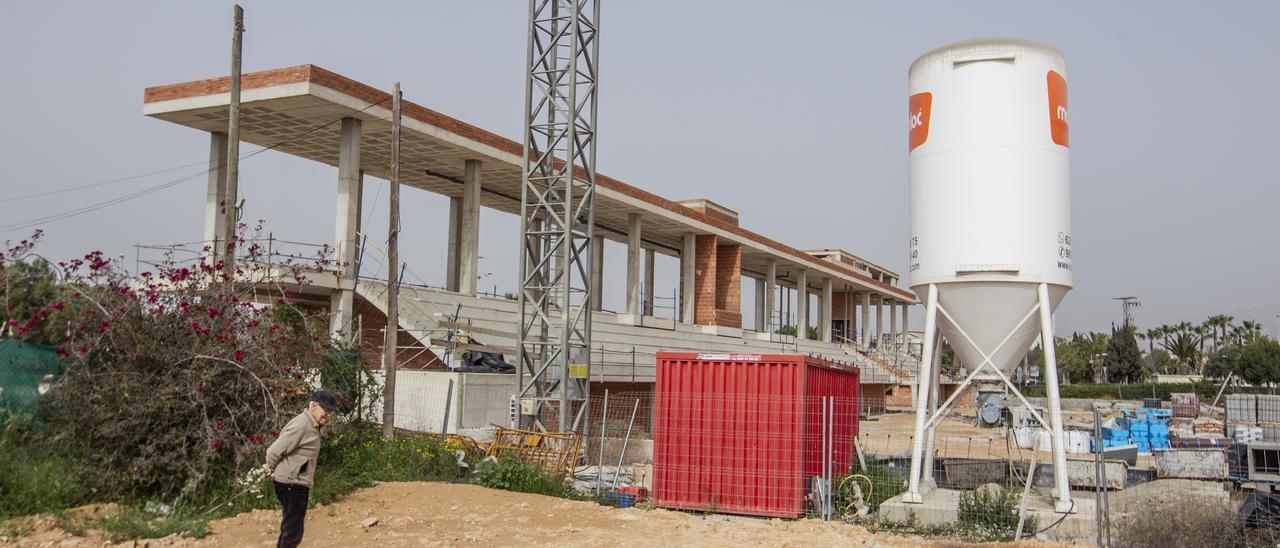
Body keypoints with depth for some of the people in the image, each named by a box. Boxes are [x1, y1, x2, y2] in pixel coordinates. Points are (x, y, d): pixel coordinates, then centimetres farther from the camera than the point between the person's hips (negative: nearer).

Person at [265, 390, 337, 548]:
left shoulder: (312, 426, 11)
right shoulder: (301, 425, -20)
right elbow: (273, 452, -21)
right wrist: (274, 472, -4)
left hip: (298, 484, 10)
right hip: (290, 485, -10)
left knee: (290, 527, 22)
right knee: (293, 531, -8)